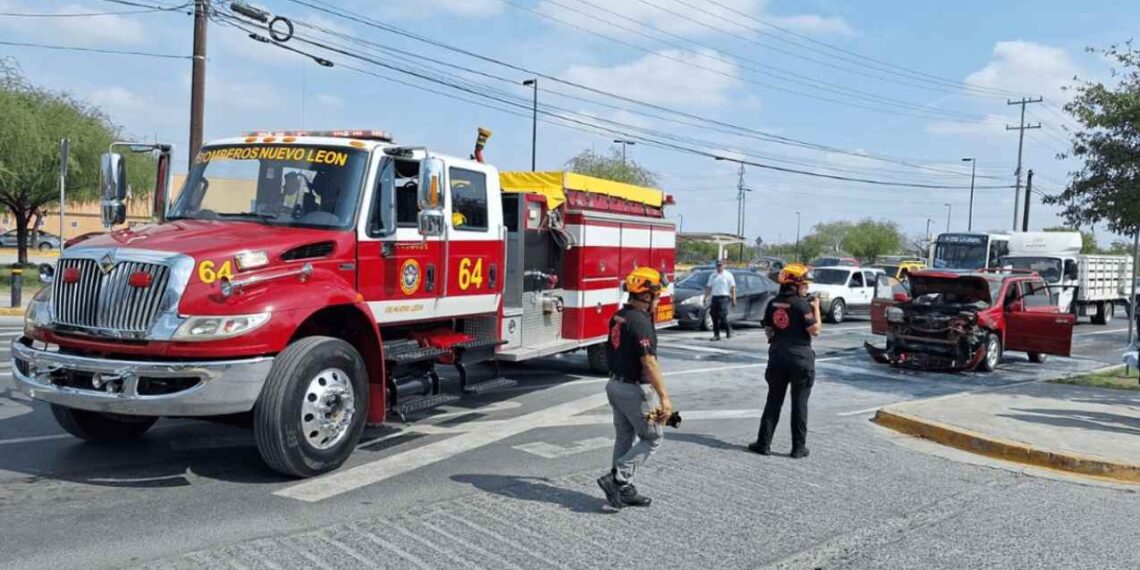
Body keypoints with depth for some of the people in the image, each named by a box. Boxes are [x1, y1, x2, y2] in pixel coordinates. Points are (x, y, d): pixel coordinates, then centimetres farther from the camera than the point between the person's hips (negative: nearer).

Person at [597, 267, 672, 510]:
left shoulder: (618, 316, 8)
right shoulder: (640, 322, -21)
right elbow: (649, 363, -26)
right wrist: (664, 397, -26)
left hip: (616, 384, 9)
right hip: (635, 389, -9)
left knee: (624, 438, 16)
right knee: (652, 438, 4)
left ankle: (623, 489, 23)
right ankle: (615, 478, -3)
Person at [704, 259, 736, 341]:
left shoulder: (728, 275, 3)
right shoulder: (712, 276, 16)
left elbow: (733, 288, 0)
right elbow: (708, 288, 17)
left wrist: (733, 299, -6)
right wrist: (705, 297, 9)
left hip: (724, 298, -5)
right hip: (714, 298, 5)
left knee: (722, 316, -13)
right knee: (715, 318, 2)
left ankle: (729, 329, 10)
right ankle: (716, 335, 8)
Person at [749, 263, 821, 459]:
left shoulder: (773, 304, 5)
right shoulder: (801, 304, -14)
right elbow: (815, 330, -14)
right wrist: (816, 309, -3)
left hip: (777, 356, 5)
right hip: (800, 357, -5)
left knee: (773, 401, 12)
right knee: (799, 404, 4)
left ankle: (764, 443, 11)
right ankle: (798, 447, 9)